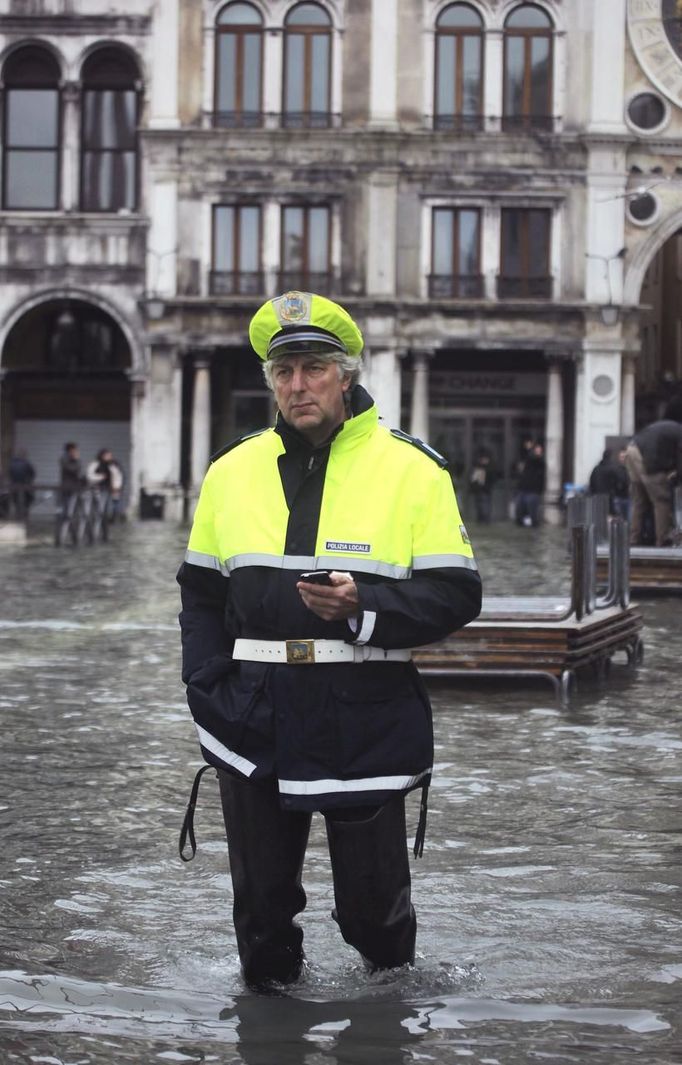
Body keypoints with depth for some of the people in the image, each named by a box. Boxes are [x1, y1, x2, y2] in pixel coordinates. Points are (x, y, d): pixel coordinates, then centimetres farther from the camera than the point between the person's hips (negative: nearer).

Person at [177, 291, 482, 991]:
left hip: (366, 723, -3)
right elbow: (201, 592, 17)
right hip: (254, 723, 3)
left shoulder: (412, 469, -1)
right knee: (260, 899, 10)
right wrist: (210, 690, 3)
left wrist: (363, 607, -19)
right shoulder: (233, 470, 10)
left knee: (372, 901, 6)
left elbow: (456, 595, -4)